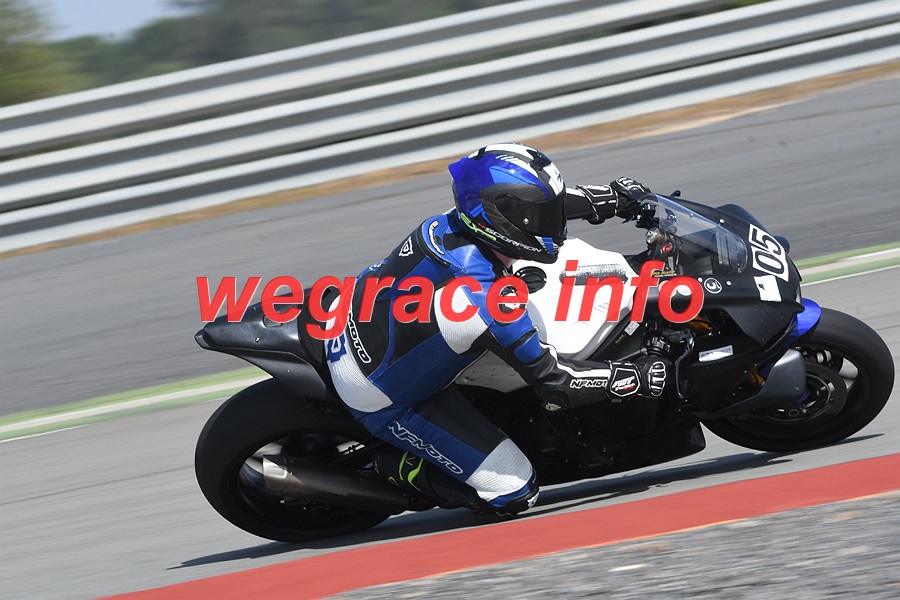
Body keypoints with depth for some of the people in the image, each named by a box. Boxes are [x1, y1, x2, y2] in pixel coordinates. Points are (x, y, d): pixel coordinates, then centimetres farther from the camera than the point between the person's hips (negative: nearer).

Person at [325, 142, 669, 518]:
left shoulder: (452, 225, -15)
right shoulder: (482, 299, -35)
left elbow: (538, 203, 9)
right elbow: (552, 384, -25)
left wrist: (616, 197, 9)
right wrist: (638, 378, -16)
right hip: (382, 399, -8)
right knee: (513, 493, -7)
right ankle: (396, 469, 6)